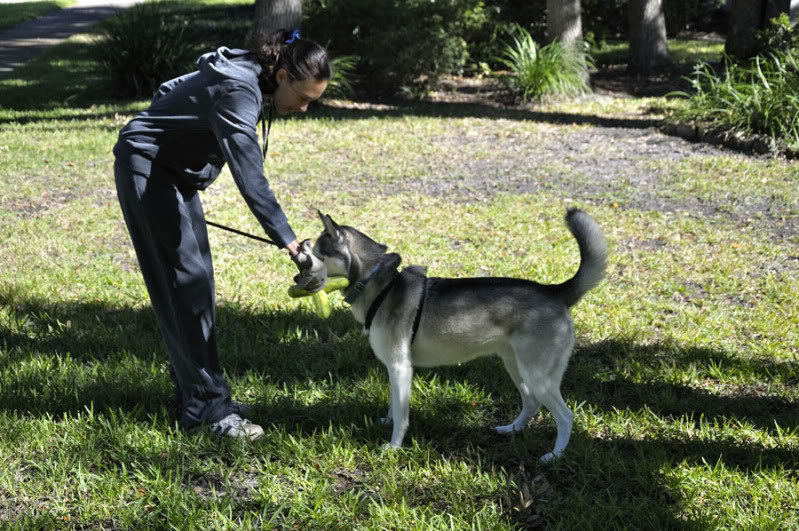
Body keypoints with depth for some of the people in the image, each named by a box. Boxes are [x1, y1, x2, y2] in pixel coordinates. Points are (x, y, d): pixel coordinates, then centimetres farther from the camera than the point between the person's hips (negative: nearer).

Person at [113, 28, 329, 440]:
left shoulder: (246, 76, 0)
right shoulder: (239, 92, -30)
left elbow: (176, 91, 16)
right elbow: (251, 179, -41)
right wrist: (294, 248, -47)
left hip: (176, 171, 10)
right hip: (145, 166, -10)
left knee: (196, 282, 9)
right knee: (184, 283, -12)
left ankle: (192, 396, 16)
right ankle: (211, 407, -11)